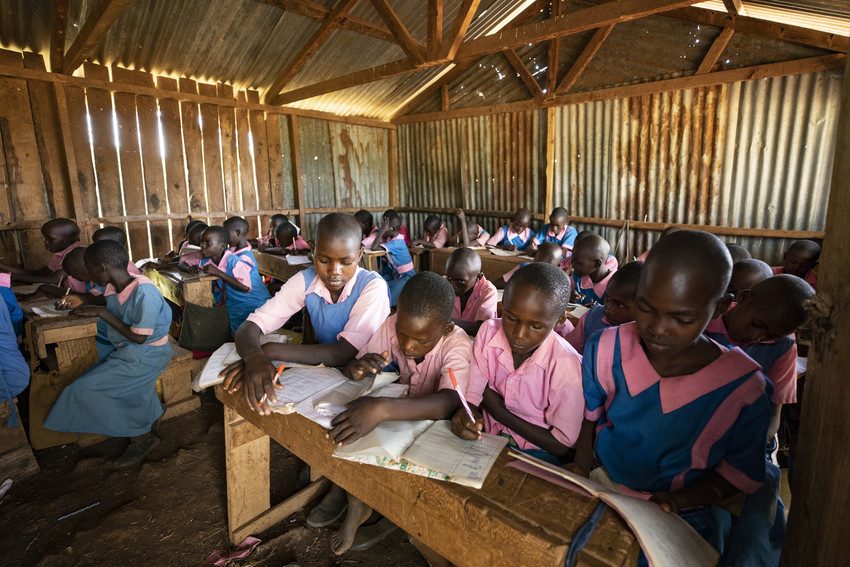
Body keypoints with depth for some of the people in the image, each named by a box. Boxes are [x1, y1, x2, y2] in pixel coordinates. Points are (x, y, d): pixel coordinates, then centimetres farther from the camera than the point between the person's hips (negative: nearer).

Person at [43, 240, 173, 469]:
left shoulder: (144, 292, -25)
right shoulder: (113, 288, 2)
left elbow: (139, 337, -21)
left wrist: (102, 313, -18)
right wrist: (84, 302, 10)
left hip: (148, 354, -8)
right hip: (124, 351, 8)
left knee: (85, 388, -11)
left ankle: (141, 436, 1)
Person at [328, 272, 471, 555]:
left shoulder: (457, 345, -29)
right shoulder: (391, 326, -18)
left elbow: (448, 404, -46)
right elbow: (349, 369, -12)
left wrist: (382, 409, -59)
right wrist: (356, 369, -38)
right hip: (399, 406, 4)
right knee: (342, 426, -16)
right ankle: (356, 505, 8)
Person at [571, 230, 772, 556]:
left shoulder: (744, 388, -17)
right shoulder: (604, 349, -12)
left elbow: (740, 473, -3)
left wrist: (680, 500, -17)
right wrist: (581, 468, -8)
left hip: (683, 517, -1)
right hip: (598, 490, 2)